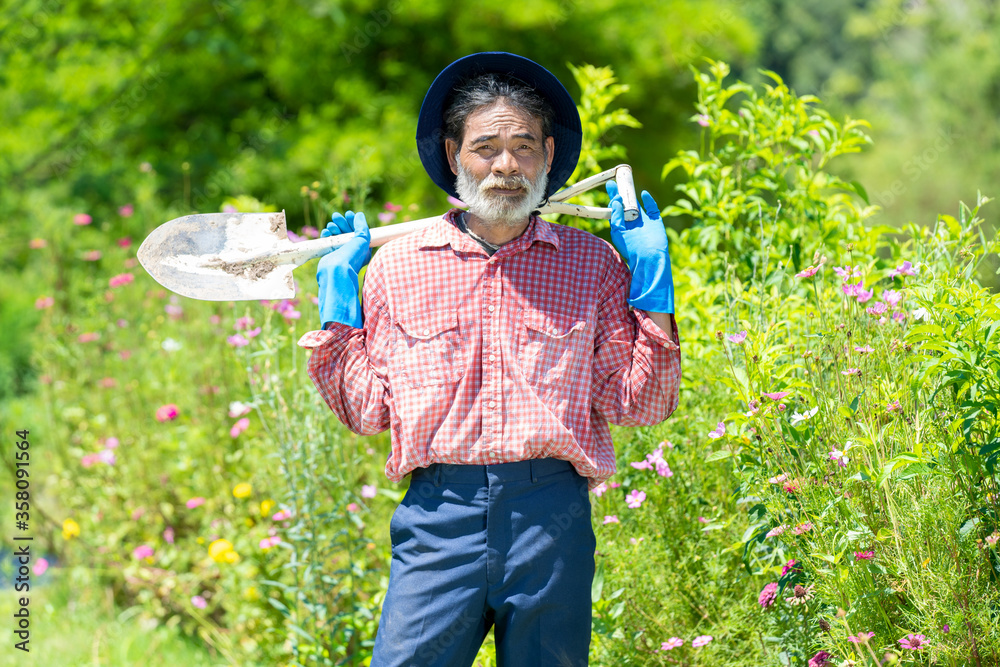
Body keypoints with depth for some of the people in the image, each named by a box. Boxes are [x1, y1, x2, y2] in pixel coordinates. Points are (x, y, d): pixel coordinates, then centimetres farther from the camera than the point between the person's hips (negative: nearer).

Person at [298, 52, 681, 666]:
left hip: (553, 522, 0)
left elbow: (640, 405, 6)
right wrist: (337, 296, 7)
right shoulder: (396, 265, 10)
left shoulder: (591, 264, 9)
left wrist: (650, 279, 1)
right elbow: (366, 410, 10)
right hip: (438, 518, 0)